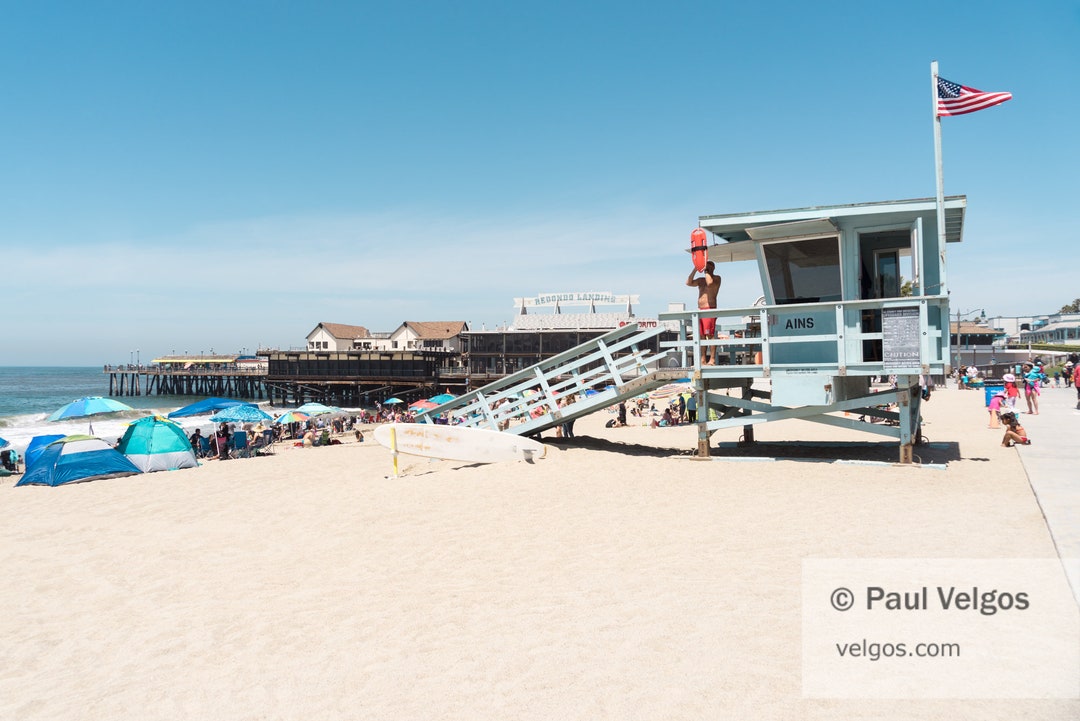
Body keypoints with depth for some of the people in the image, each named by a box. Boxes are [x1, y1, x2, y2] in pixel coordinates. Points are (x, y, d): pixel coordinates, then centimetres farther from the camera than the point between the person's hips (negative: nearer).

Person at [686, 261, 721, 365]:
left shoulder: (717, 278, 2)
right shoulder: (700, 280, 20)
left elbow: (709, 282, -19)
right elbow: (688, 282, 7)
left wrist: (706, 271, -6)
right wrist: (695, 269, 3)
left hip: (710, 310, -7)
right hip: (700, 310, 7)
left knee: (710, 335, -12)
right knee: (702, 336, 5)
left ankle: (713, 360, -13)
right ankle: (703, 360, 7)